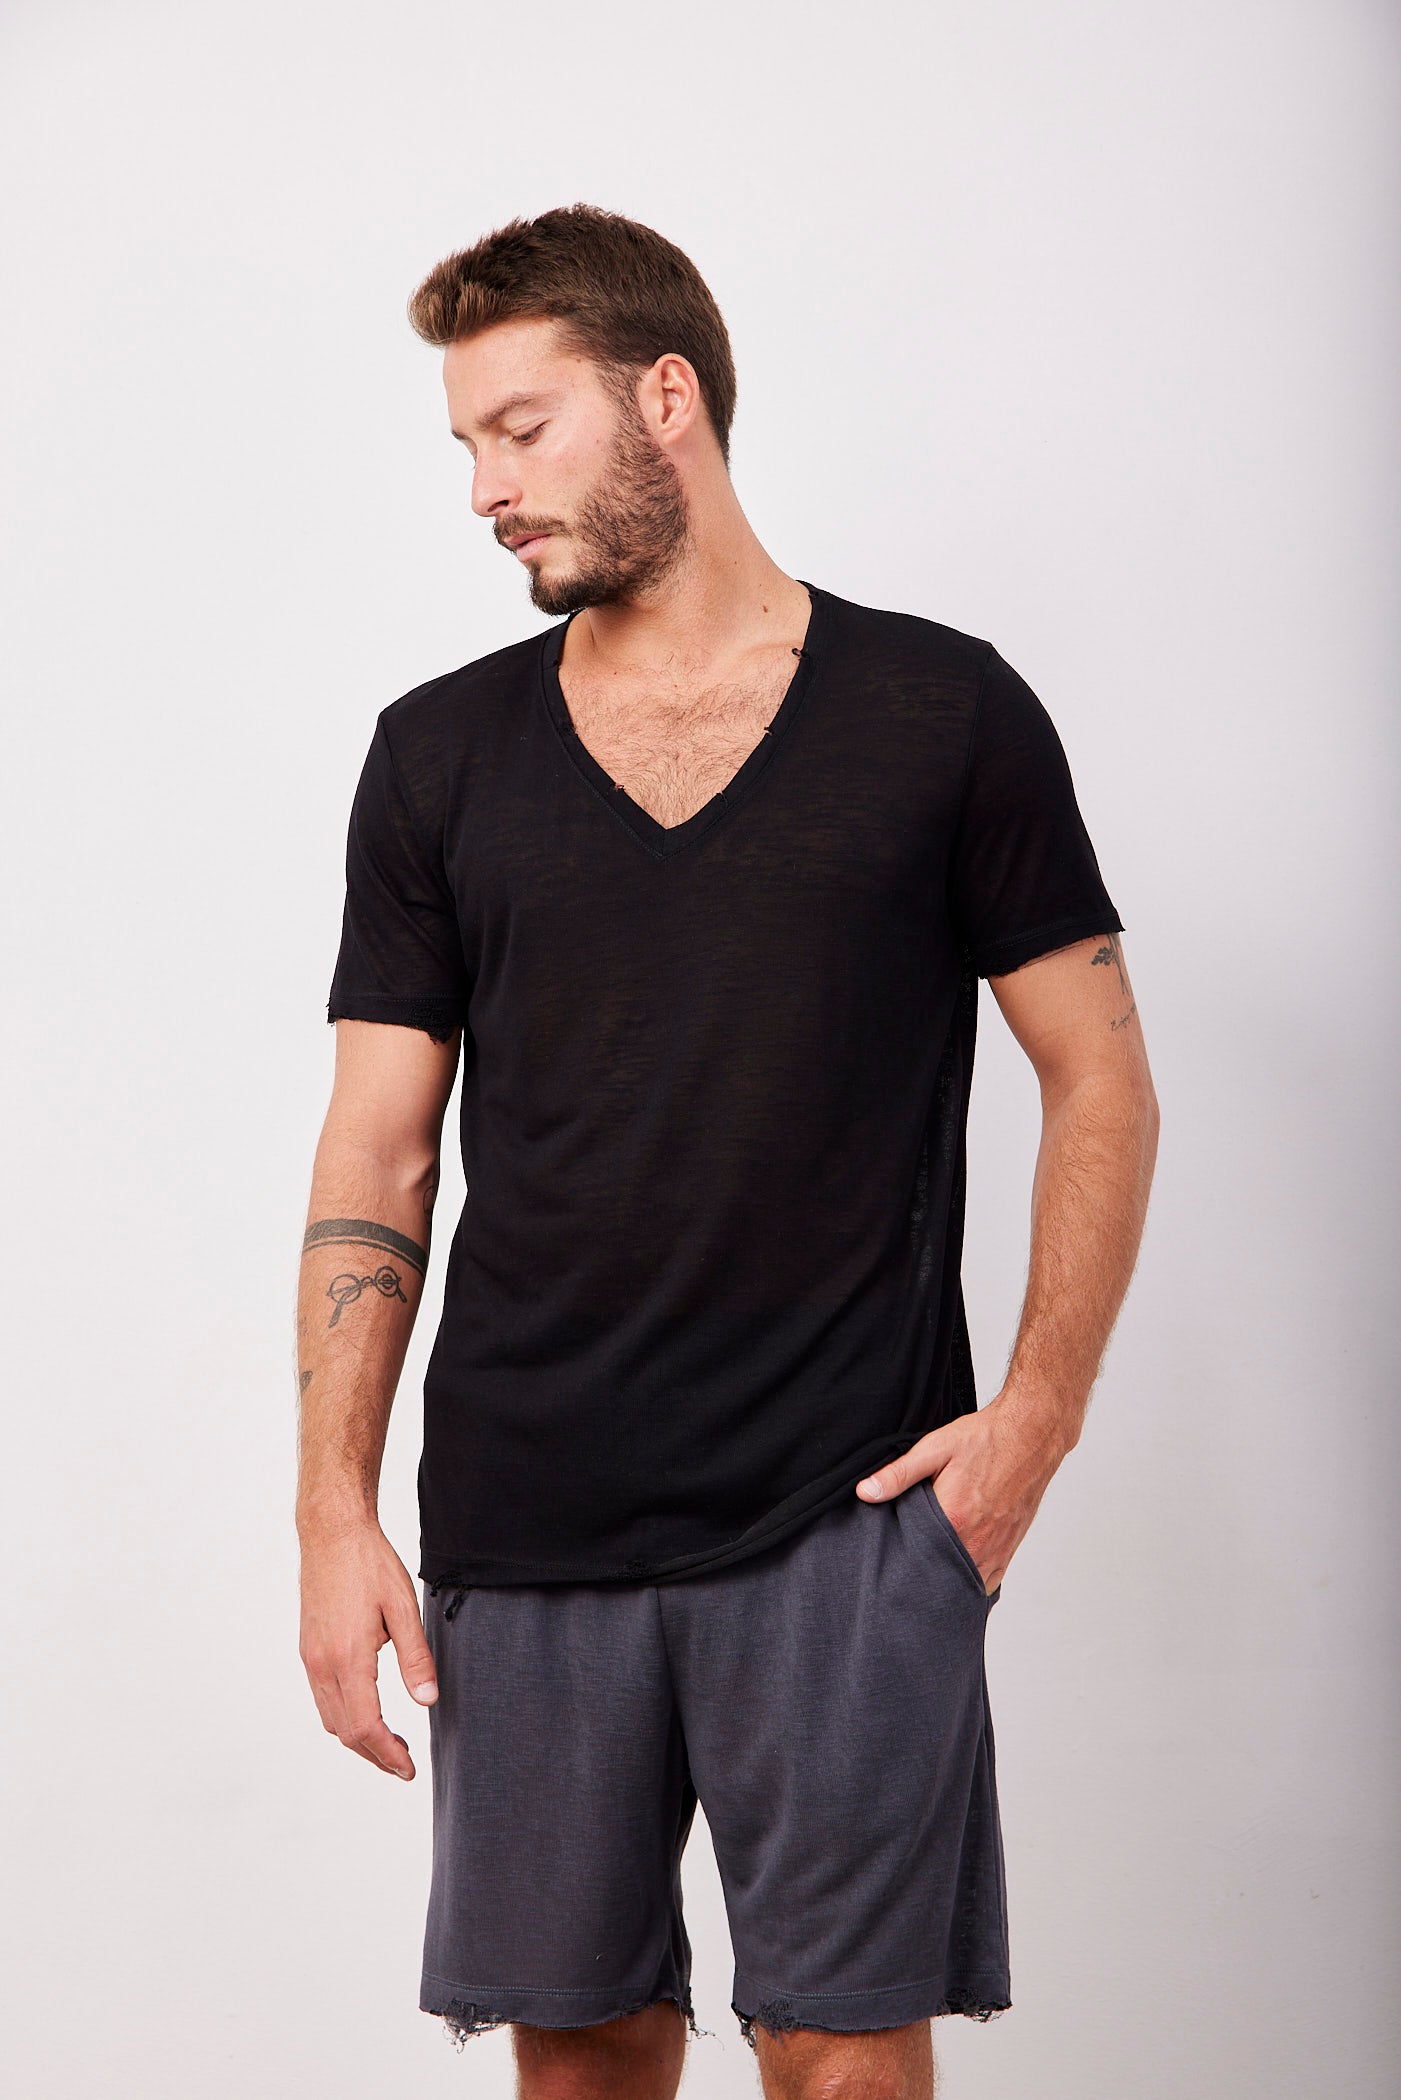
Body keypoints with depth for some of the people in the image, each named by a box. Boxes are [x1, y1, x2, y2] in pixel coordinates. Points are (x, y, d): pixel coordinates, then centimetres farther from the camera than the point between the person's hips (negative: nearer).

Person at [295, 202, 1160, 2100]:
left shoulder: (944, 714, 1)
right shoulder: (440, 755, 8)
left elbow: (1101, 1084, 5)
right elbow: (379, 1155, 8)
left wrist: (1039, 1414, -5)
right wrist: (334, 1510, 0)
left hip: (848, 1519, -2)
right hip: (526, 1524, 3)